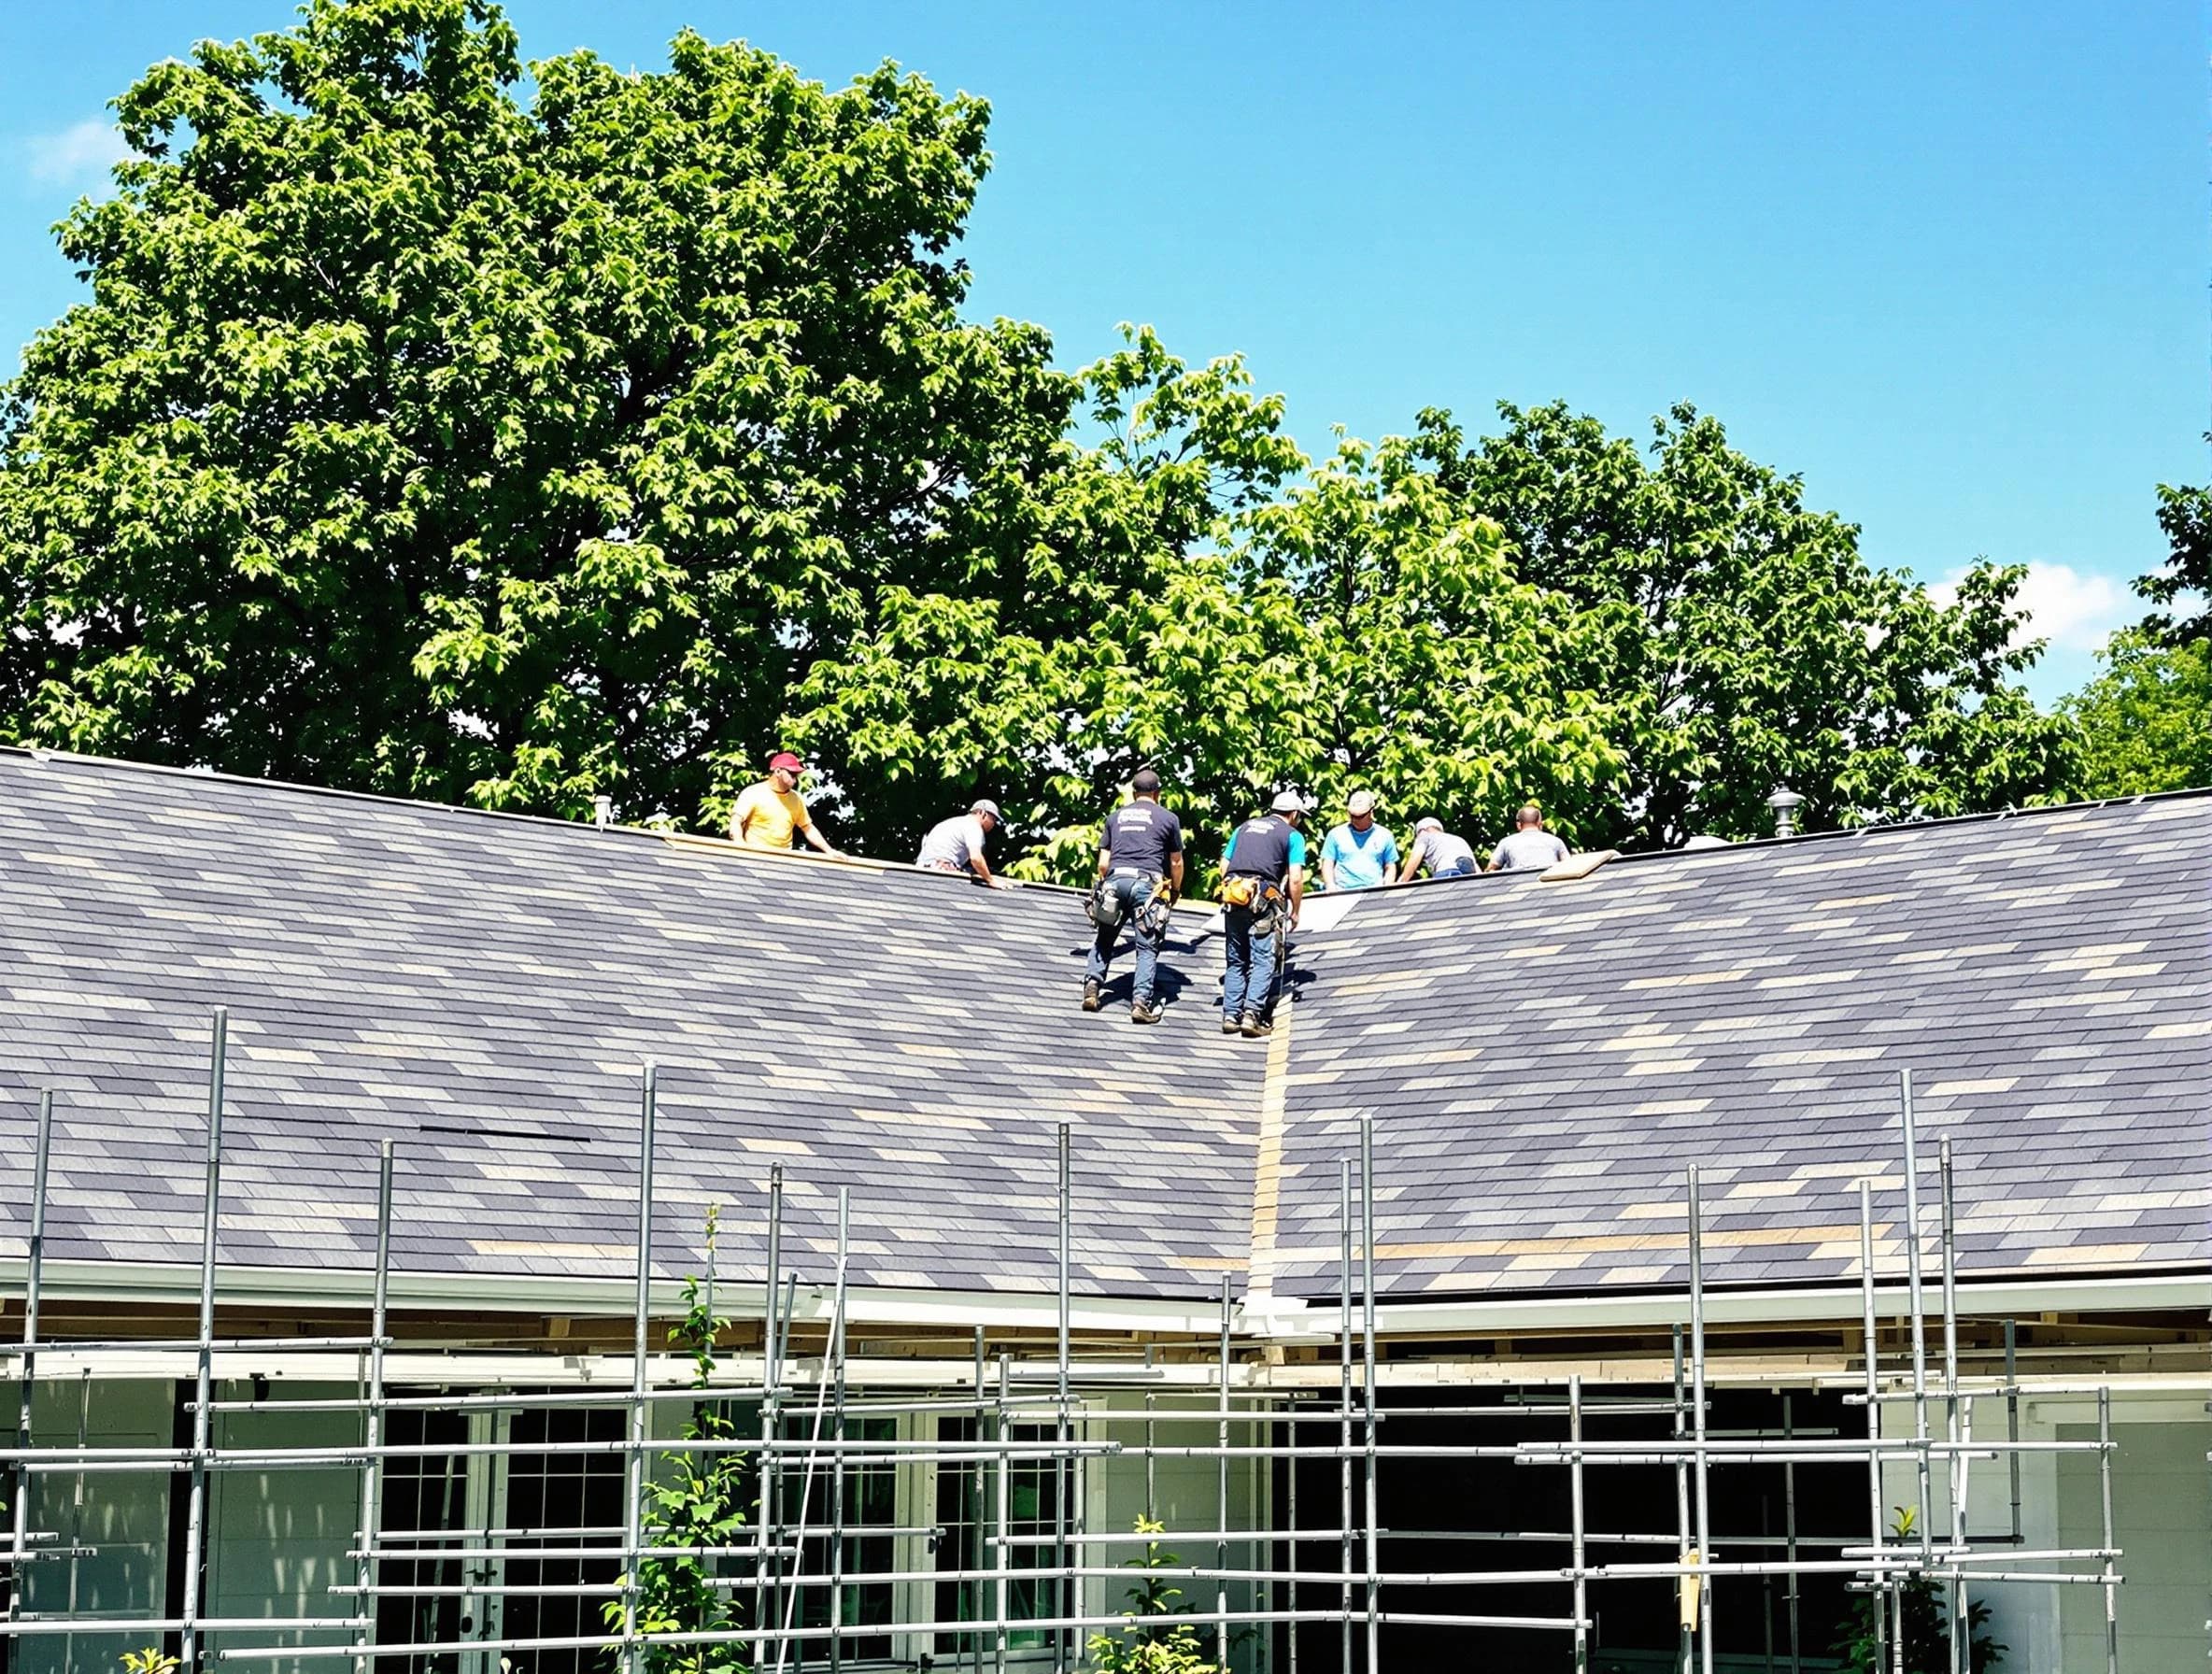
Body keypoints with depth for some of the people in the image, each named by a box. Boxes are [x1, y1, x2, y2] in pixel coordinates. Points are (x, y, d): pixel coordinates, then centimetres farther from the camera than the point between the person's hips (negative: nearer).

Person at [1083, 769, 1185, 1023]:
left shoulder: (1116, 817, 19)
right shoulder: (1168, 819, 11)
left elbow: (1102, 863, 15)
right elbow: (1176, 862, 14)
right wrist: (1175, 891, 29)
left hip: (1115, 880, 3)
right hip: (1147, 883, -3)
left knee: (1104, 939, 17)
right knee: (1147, 946, -1)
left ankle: (1092, 984, 4)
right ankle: (1141, 1000, -12)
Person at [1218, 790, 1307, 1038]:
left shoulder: (1244, 827, 21)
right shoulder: (1293, 835, 7)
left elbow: (1224, 866, 20)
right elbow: (1295, 879, -2)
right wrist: (1295, 912, 9)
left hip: (1233, 897, 5)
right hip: (1263, 901, -5)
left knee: (1235, 962, 11)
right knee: (1263, 961, -3)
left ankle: (1230, 1015, 4)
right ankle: (1252, 1013, -15)